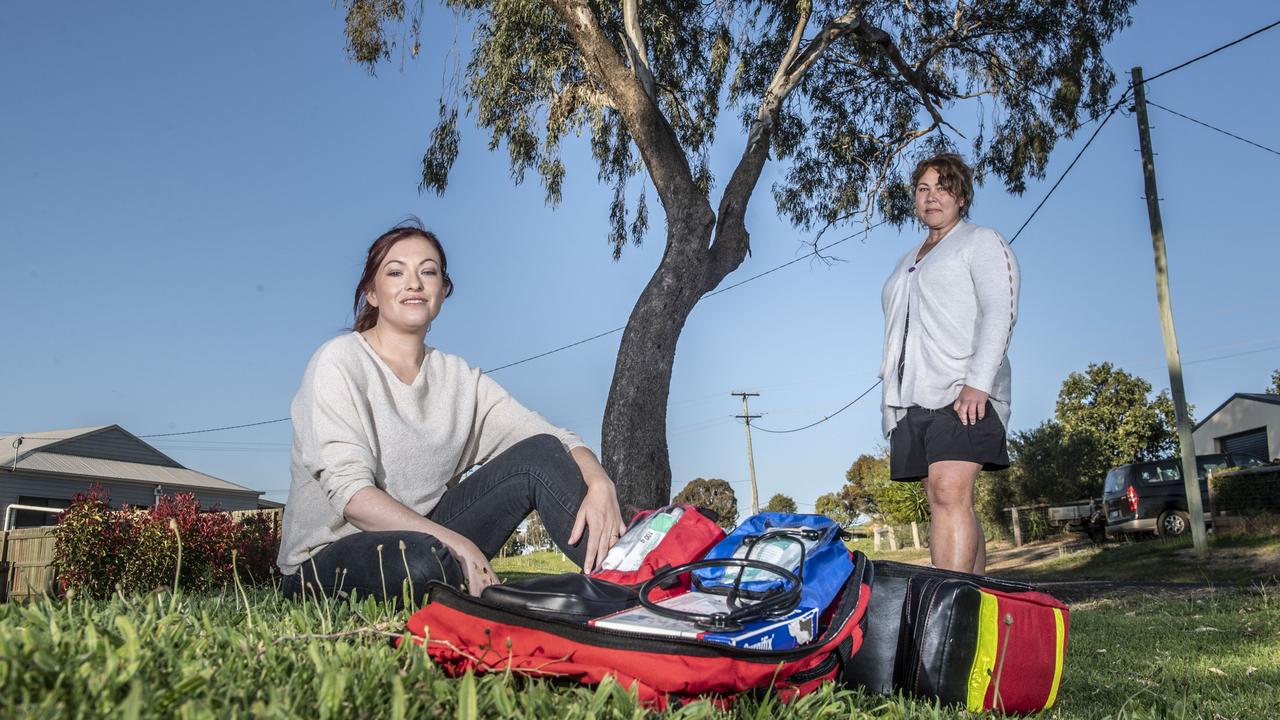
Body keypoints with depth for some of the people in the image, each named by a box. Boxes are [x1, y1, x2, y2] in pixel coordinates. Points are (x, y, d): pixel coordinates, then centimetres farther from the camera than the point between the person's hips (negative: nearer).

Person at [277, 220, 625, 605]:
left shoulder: (459, 378, 6)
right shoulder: (341, 361, -9)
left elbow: (555, 440, -3)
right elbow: (349, 491, -21)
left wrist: (600, 483, -26)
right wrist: (455, 541, -30)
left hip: (420, 539, 5)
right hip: (329, 557, -5)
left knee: (538, 456, -10)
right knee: (421, 560, -40)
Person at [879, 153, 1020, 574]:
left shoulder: (981, 242, 8)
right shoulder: (908, 261, 29)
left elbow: (1000, 312, -7)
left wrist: (978, 383, -19)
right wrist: (891, 395, 18)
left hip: (962, 395, -7)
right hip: (911, 398, 7)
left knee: (950, 495, -21)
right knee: (944, 504, 1)